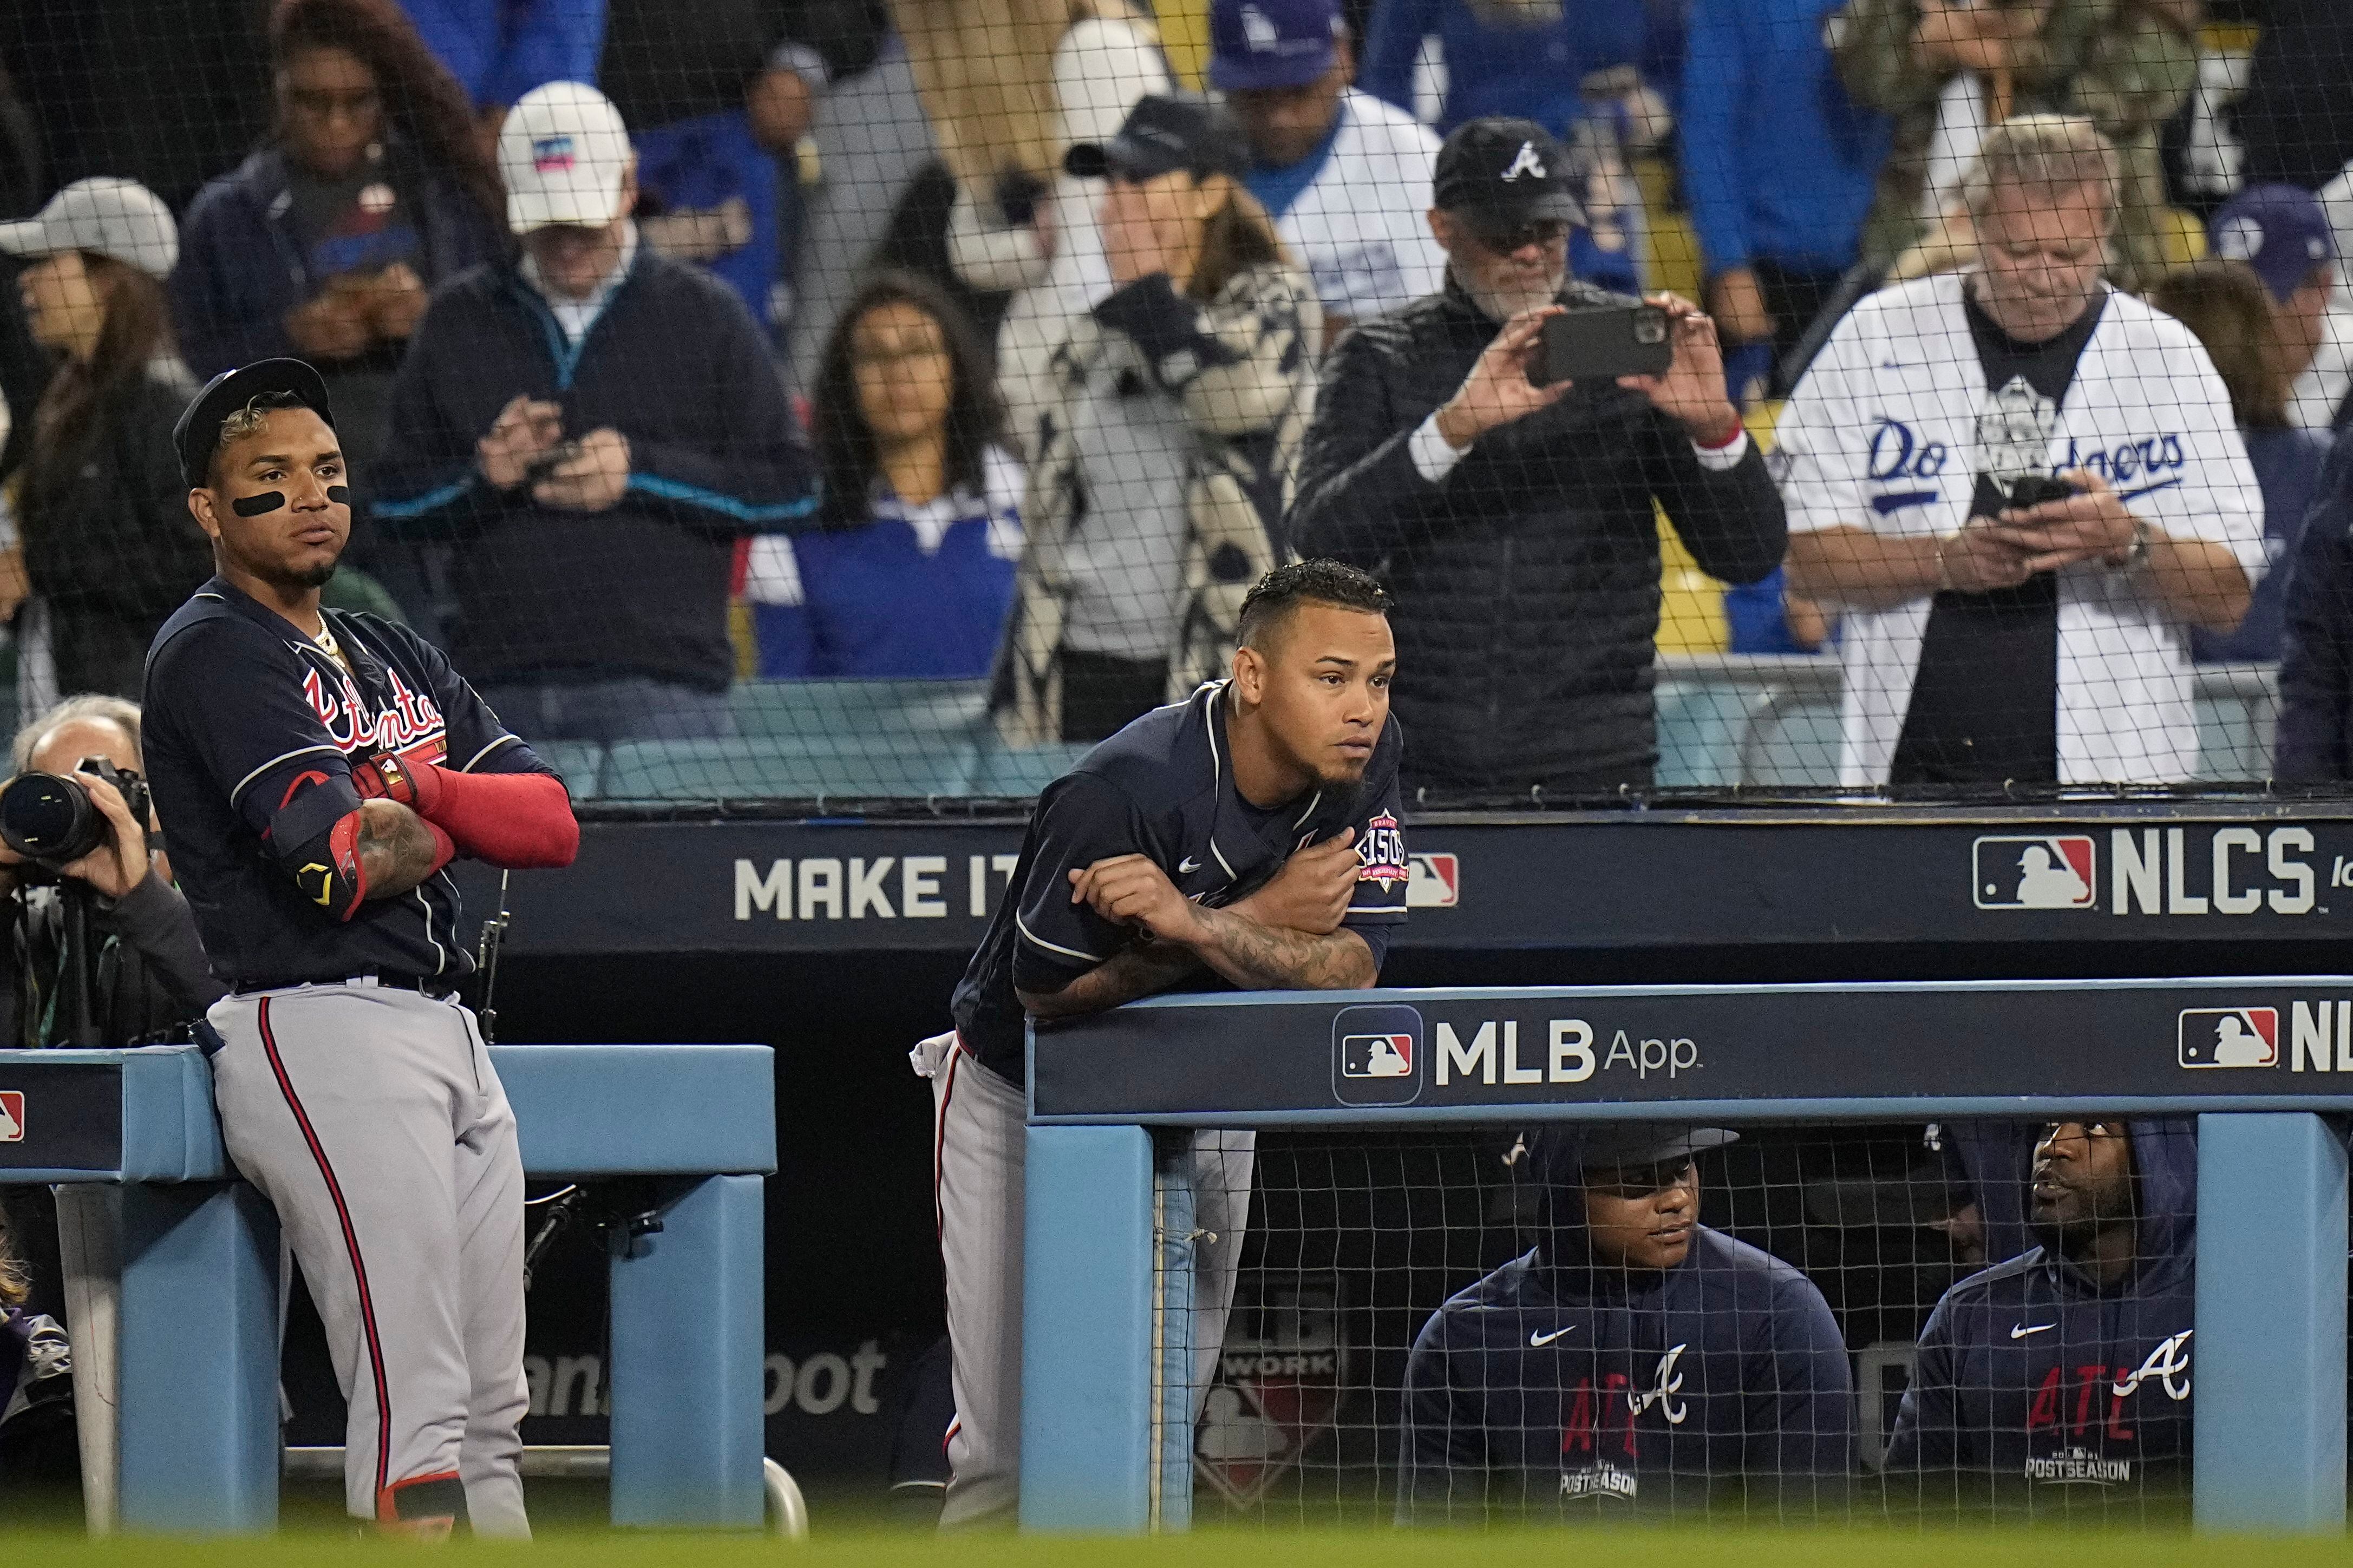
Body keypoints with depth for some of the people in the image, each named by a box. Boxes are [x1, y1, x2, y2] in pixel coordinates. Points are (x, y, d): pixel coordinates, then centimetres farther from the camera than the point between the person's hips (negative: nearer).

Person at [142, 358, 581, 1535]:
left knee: (492, 1411, 8)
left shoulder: (395, 659, 22)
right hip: (322, 1032, -9)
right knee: (413, 1408, -17)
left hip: (446, 1036, 9)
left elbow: (551, 823, 10)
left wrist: (411, 789, -7)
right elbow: (343, 865, -17)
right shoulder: (212, 654, -5)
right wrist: (444, 826, 4)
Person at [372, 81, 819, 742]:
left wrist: (642, 470, -7)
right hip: (500, 693, 3)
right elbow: (395, 499, 16)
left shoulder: (705, 315, 8)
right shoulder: (457, 322, 15)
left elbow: (789, 488, 5)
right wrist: (482, 476, -5)